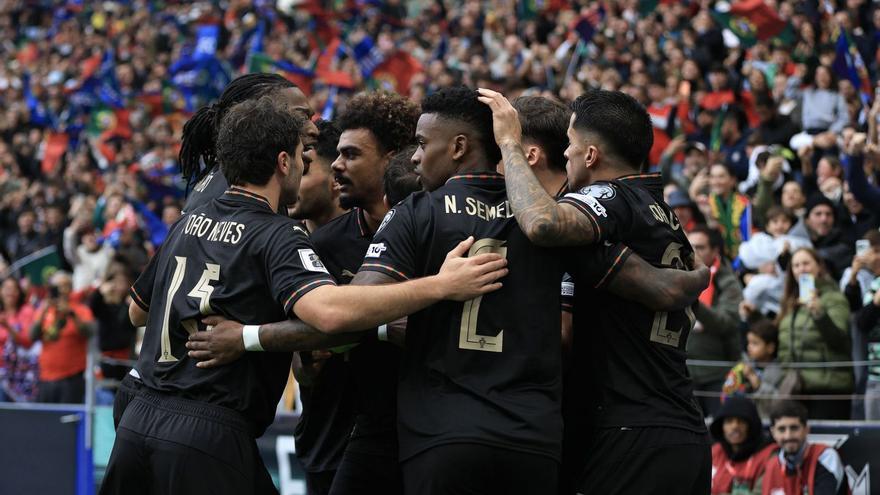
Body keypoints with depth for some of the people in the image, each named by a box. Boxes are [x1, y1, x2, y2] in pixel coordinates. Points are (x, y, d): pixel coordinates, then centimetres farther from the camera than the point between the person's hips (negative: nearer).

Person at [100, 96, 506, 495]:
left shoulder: (187, 224, 14)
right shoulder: (277, 236, -9)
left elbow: (137, 311, 28)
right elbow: (329, 311, -29)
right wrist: (441, 285, -29)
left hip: (138, 420, 7)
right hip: (207, 435, -7)